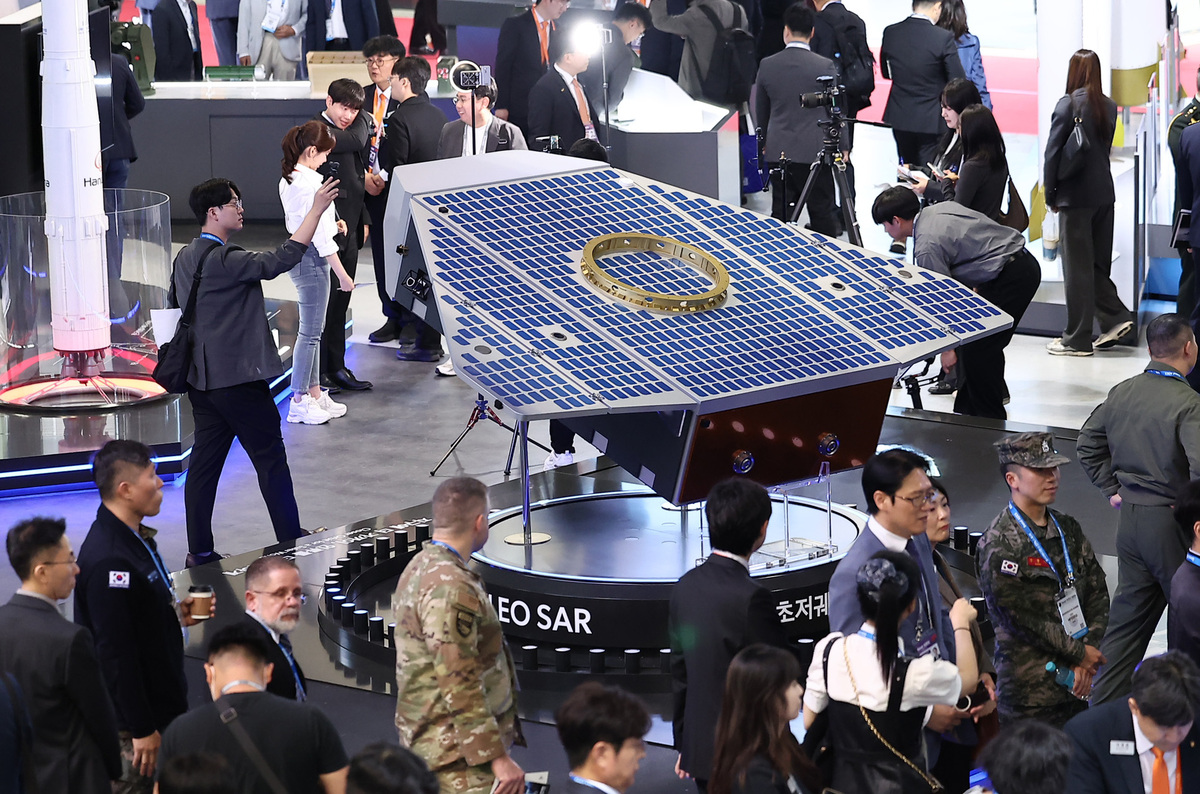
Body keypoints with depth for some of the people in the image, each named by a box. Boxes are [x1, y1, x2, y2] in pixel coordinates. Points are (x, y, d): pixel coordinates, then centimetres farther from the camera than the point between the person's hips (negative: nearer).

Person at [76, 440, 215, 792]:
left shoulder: (136, 537, 7)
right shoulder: (108, 559, -26)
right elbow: (116, 653, -25)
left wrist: (177, 614, 3)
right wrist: (142, 730, -21)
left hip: (159, 701, 10)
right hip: (130, 722, -10)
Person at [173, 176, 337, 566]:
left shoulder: (185, 257, 10)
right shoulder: (224, 260, -18)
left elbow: (175, 308, 20)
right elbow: (278, 261, -27)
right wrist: (316, 210, -26)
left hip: (202, 378, 9)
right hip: (238, 377, -9)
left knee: (205, 460, 10)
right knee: (271, 459, 2)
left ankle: (199, 550, 11)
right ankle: (292, 541, 9)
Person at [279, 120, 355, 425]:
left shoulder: (287, 180, 8)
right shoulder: (312, 183, -21)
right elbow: (320, 235, -21)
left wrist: (331, 225, 9)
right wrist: (342, 274, -17)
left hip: (296, 251, 10)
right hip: (312, 259, -10)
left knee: (311, 329, 17)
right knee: (310, 332, -2)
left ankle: (315, 393, 24)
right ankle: (299, 402, 4)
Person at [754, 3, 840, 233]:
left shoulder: (767, 65, 0)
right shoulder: (825, 66, -9)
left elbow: (761, 112, 12)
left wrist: (765, 141, 29)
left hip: (778, 152, 3)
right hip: (815, 151, -3)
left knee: (781, 214, 7)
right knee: (822, 215, 2)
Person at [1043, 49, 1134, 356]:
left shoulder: (1067, 105, -13)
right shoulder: (1109, 107, 5)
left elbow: (1052, 153, -12)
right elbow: (1106, 147, 9)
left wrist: (1051, 195, -1)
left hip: (1076, 195, -6)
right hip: (1104, 193, 6)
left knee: (1077, 266, 1)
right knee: (1098, 264, 17)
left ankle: (1077, 339, 6)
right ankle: (1116, 319, 10)